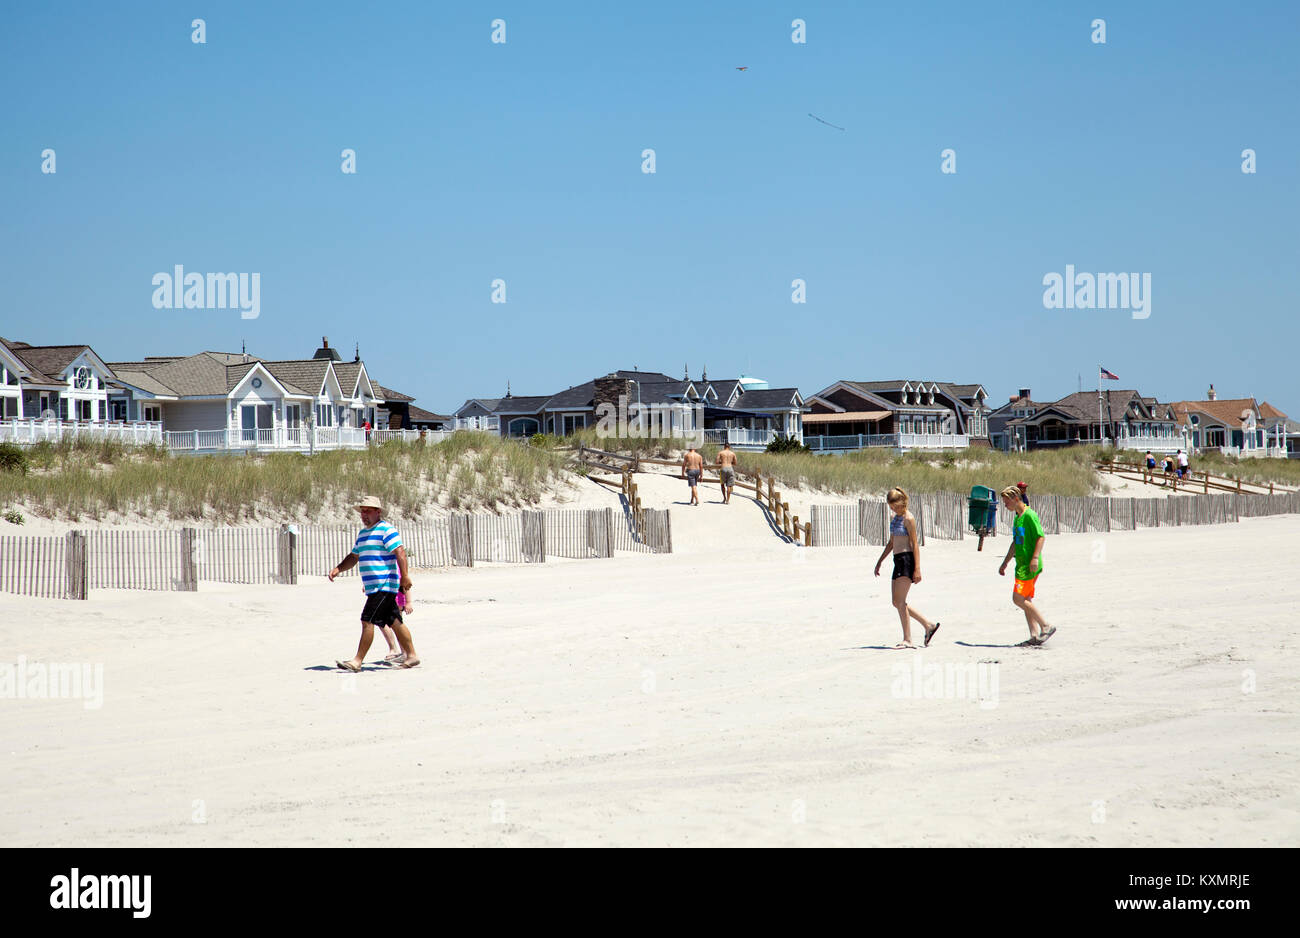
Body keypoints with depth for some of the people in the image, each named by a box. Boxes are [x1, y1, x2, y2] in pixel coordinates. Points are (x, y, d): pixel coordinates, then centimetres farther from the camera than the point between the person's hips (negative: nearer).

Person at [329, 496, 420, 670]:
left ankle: (357, 661, -11)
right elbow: (354, 557, 28)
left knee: (367, 621, -12)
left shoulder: (386, 530, -9)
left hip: (384, 585, -9)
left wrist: (404, 577, -25)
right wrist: (338, 569, 12)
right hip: (373, 587, 9)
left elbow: (400, 553, -17)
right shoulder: (363, 533, 20)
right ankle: (412, 655, 17)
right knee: (394, 622, 12)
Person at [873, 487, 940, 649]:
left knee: (900, 601, -12)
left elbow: (915, 544, -14)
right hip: (898, 561, 9)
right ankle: (928, 625, 16)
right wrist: (880, 561, 24)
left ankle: (907, 640, -9)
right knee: (897, 603, 8)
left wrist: (917, 569, -18)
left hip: (907, 559, -9)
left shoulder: (908, 519, -10)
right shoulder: (894, 518, 16)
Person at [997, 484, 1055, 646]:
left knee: (1018, 598, -13)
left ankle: (1046, 627, -8)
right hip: (1022, 565, 10)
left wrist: (1035, 558, -25)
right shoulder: (1018, 517, 18)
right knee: (1026, 600, 6)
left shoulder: (1029, 515, -11)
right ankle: (1035, 636, 6)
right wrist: (1004, 564, 27)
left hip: (1030, 566, -10)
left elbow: (1041, 537, -17)